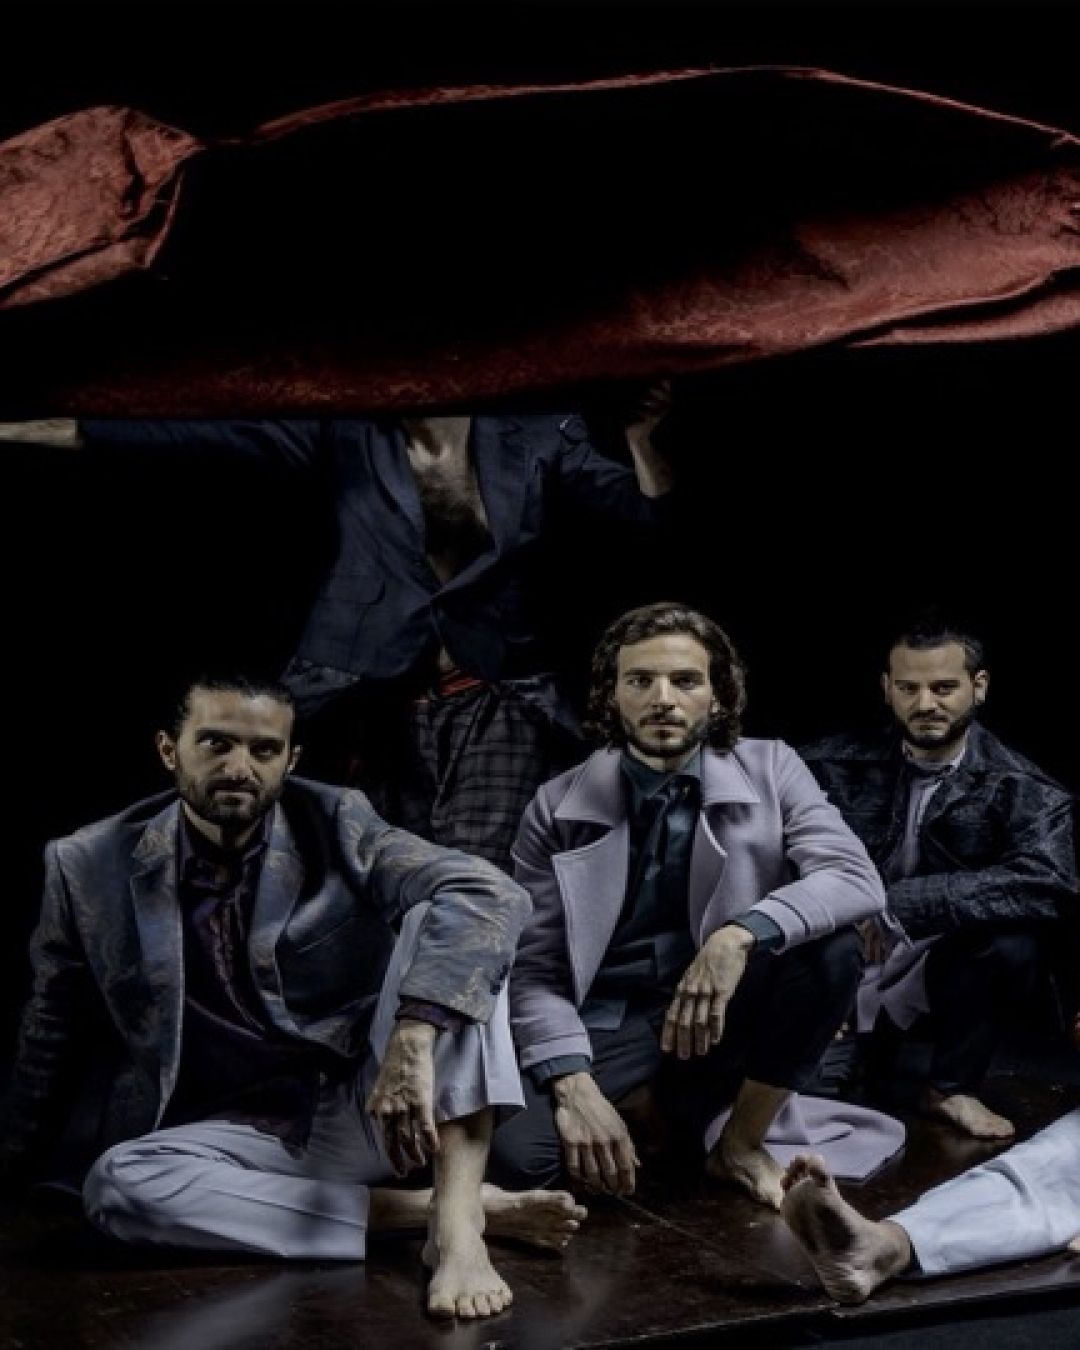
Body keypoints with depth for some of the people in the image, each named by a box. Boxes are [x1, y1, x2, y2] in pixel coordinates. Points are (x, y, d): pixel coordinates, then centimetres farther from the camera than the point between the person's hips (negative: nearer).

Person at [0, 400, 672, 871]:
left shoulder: (533, 437, 2)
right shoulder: (346, 432, 1)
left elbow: (646, 507, 3)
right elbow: (201, 428, -1)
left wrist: (640, 434, -18)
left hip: (495, 704, -1)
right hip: (383, 703, 1)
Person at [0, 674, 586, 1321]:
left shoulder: (337, 826, -7)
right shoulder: (90, 869, -3)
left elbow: (490, 893, -23)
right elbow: (54, 1040, 10)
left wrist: (414, 1040, -37)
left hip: (371, 1110, -1)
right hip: (246, 1136, 1)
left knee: (442, 921, -23)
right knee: (119, 1181, -31)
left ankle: (456, 1218, -34)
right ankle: (426, 1208, -22)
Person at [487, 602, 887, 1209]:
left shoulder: (770, 770, -3)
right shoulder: (559, 806, -4)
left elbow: (857, 879, -17)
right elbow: (536, 967, -6)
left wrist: (741, 935, -34)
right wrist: (576, 1088, -23)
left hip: (726, 1012, 1)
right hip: (610, 1022, -1)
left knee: (832, 946, -28)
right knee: (512, 1152, -29)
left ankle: (742, 1142, -5)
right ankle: (652, 1100, 6)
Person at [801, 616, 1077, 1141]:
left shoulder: (1020, 788, -10)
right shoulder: (844, 763, -3)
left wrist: (896, 902, -32)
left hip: (940, 968, -1)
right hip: (847, 969, 1)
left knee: (1015, 934, -29)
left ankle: (952, 1086, -5)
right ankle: (875, 1037, 15)